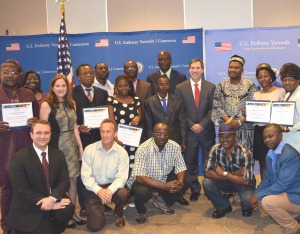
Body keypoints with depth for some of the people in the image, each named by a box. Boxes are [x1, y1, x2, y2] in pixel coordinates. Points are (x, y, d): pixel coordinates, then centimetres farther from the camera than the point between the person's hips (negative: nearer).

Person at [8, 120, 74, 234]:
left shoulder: (58, 154, 3)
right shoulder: (19, 158, -11)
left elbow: (65, 181, -3)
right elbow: (22, 190, -15)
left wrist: (52, 198, -23)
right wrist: (45, 203, -22)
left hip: (53, 199, 4)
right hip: (28, 209, -3)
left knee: (68, 208, -25)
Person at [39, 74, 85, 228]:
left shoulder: (71, 103, 10)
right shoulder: (46, 105, -7)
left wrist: (80, 146, 10)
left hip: (72, 146, 5)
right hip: (56, 146, -5)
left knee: (73, 180, 8)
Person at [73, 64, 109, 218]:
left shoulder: (102, 93, 13)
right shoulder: (72, 93, 2)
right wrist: (78, 128, -14)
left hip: (99, 138, 3)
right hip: (81, 138, -2)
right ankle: (84, 206, 14)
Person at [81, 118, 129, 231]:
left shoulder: (122, 152, -7)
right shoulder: (89, 149, -7)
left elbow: (121, 177, -13)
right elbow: (85, 176, -11)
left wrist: (110, 190, -33)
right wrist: (99, 190, -26)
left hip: (112, 187, 1)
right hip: (94, 189, -1)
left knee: (123, 193, -33)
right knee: (95, 225, -14)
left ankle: (118, 214, 3)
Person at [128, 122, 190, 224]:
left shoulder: (175, 147, -13)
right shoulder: (143, 149, -27)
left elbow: (180, 168, -7)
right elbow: (139, 177, -32)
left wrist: (180, 181, -31)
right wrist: (164, 186, -40)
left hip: (164, 179, 5)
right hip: (145, 181, -5)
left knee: (185, 183, -14)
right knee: (142, 191, -35)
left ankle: (161, 200, 9)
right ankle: (140, 210, 1)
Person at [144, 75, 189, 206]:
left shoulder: (177, 101, 6)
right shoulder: (149, 102, 2)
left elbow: (182, 122, 4)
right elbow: (149, 125, 2)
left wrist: (183, 142, 0)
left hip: (175, 140, 1)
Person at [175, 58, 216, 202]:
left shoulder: (211, 87, 4)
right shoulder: (180, 88, 3)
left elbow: (212, 109, -1)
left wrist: (202, 125, -11)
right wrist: (191, 126, -8)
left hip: (207, 130, 0)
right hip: (189, 131, 0)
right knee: (191, 162, 6)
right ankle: (194, 189, 18)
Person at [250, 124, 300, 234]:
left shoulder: (290, 155, -26)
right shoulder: (270, 154, 4)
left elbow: (282, 184, -29)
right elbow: (267, 178, 11)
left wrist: (258, 196, -22)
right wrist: (255, 194, -4)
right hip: (284, 192, 10)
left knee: (267, 201, -27)